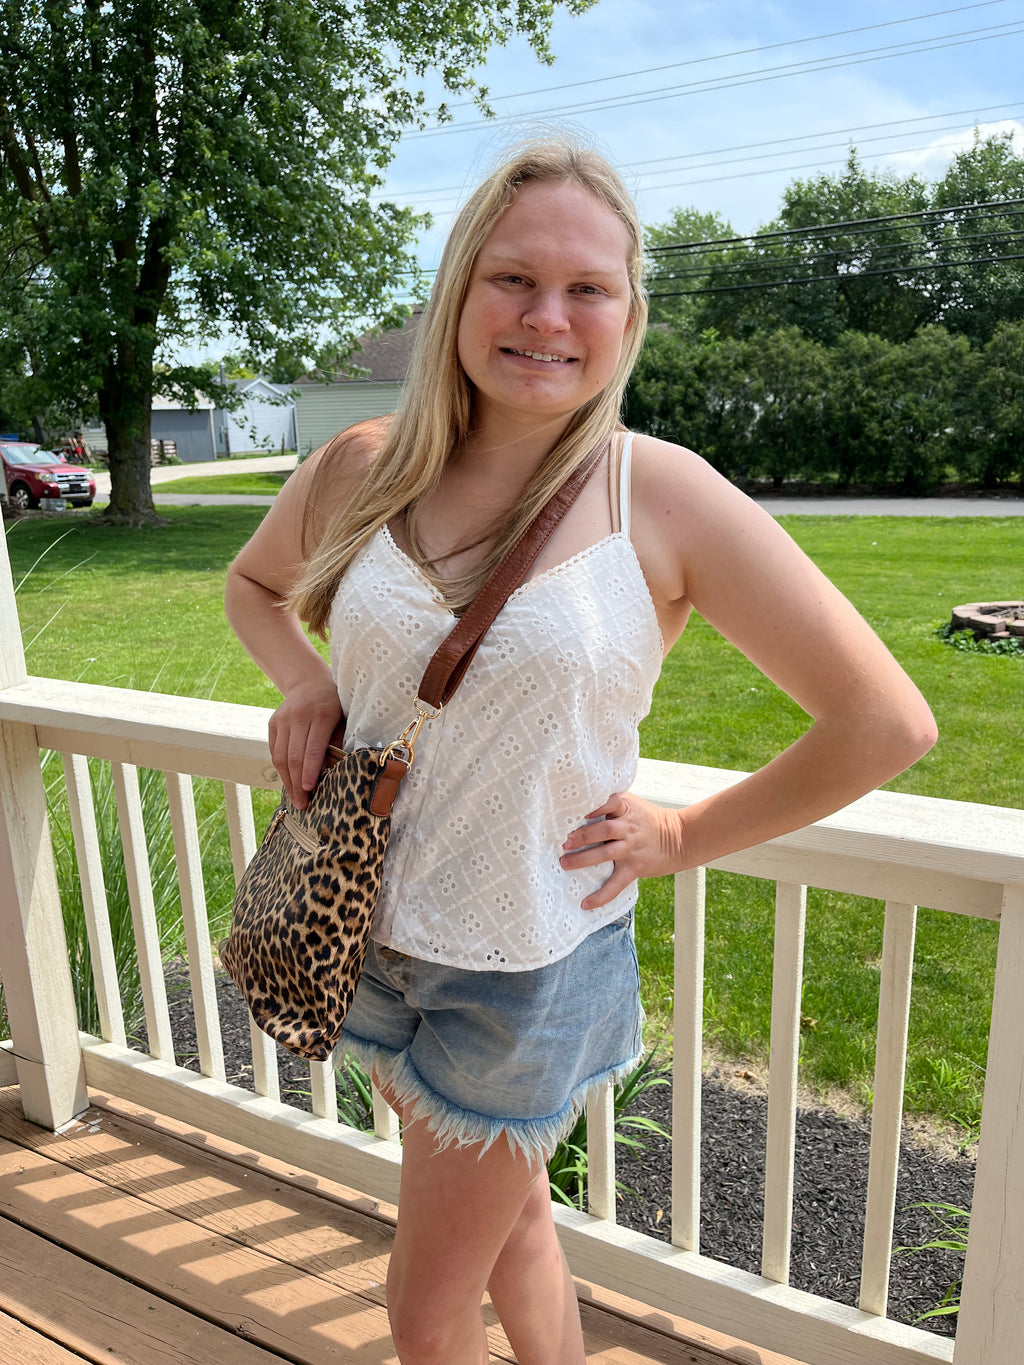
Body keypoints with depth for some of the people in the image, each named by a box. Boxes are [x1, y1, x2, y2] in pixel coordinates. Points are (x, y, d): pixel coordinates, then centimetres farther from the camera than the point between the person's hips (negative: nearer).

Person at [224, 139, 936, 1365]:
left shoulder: (666, 499, -17)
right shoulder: (363, 469, -7)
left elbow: (886, 723, -13)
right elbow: (254, 584, 14)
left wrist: (681, 836, -9)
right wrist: (306, 682, -6)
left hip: (529, 968, -3)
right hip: (370, 929, 4)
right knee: (510, 1220, 28)